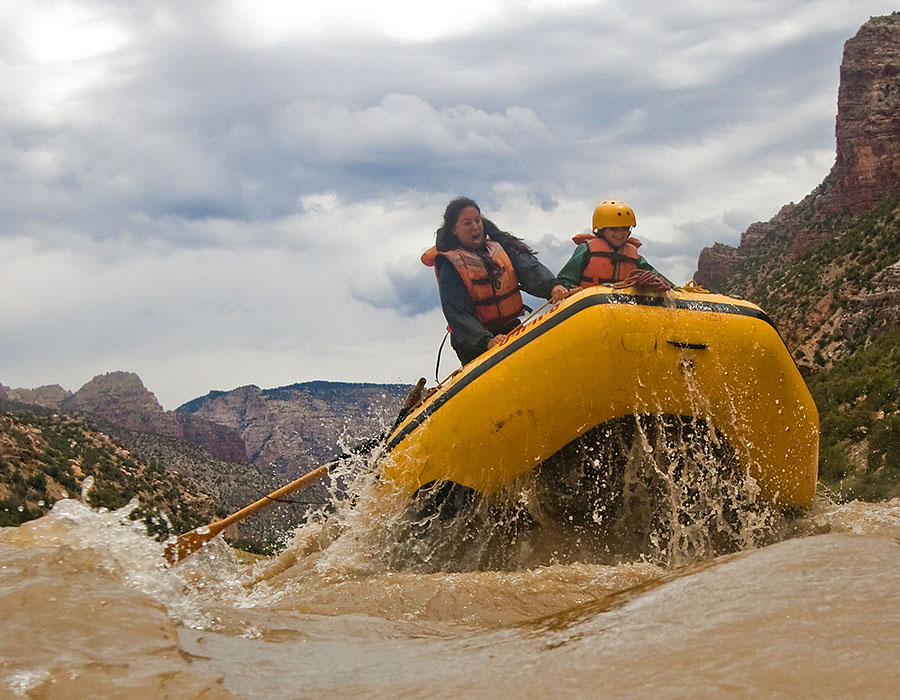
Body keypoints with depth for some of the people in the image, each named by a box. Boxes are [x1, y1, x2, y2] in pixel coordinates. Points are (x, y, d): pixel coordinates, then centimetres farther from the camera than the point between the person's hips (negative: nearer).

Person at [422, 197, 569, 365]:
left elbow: (530, 269, -10)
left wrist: (552, 285, -33)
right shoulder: (449, 268, -9)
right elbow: (457, 314, -18)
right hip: (472, 343, -4)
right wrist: (486, 341, -34)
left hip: (511, 328, 4)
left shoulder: (501, 247, 5)